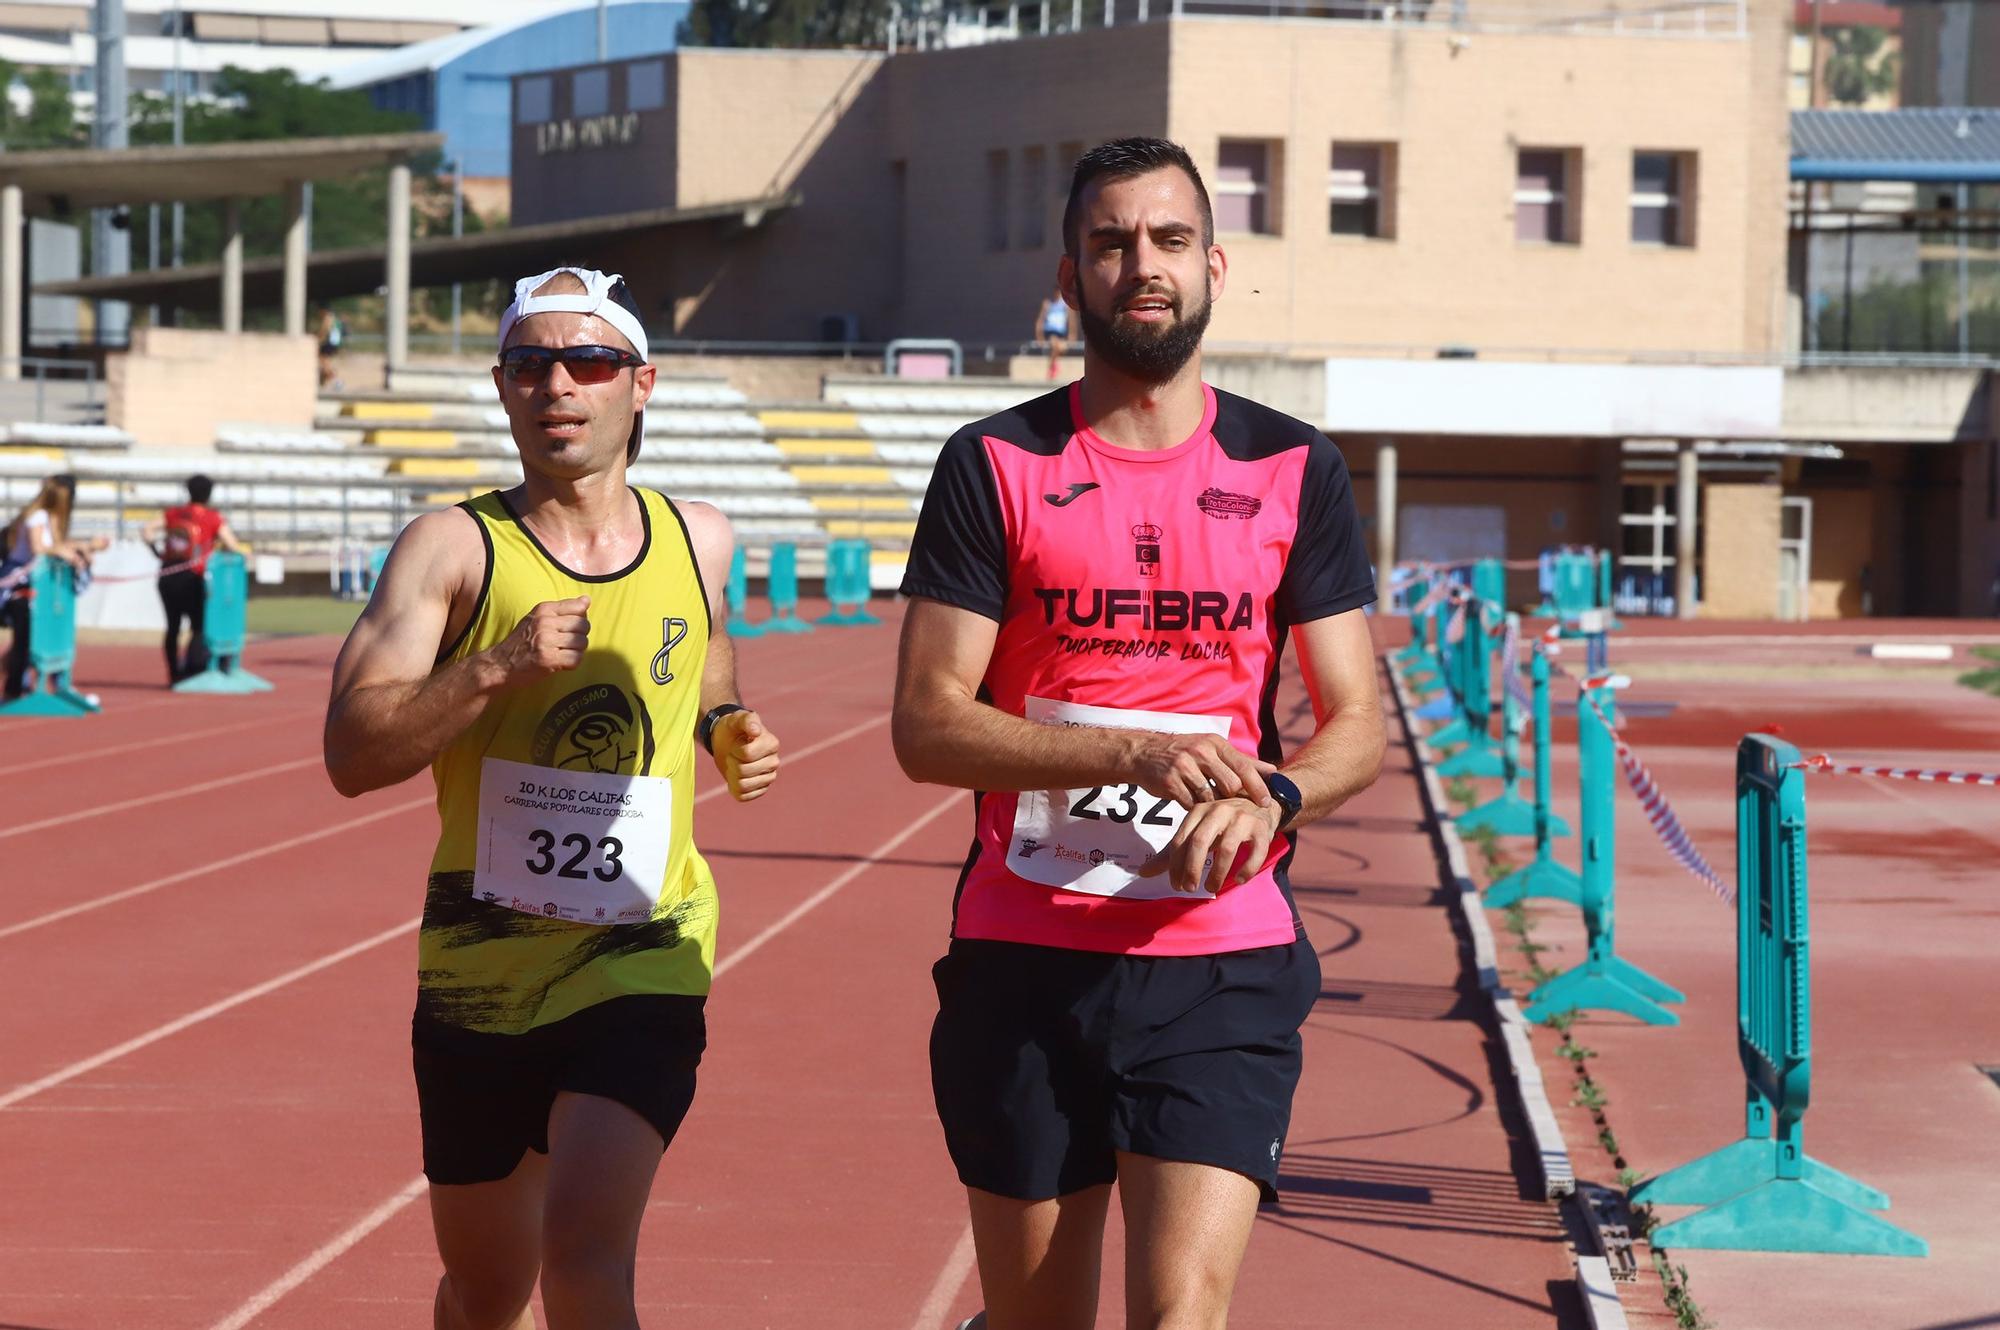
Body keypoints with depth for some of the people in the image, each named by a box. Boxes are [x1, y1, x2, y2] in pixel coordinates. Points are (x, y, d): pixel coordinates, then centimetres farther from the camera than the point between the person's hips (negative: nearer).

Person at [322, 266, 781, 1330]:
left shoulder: (698, 541, 5)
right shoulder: (454, 547, -5)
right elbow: (351, 752, -14)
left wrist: (732, 735, 7)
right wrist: (498, 668, -26)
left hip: (639, 965, 0)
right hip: (478, 970, 0)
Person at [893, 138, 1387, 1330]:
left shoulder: (1296, 471, 7)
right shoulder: (995, 467, 2)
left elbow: (1359, 729, 7)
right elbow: (926, 726, -5)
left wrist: (1270, 798, -16)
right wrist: (1135, 753, -19)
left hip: (1224, 962, 0)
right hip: (1023, 958, 0)